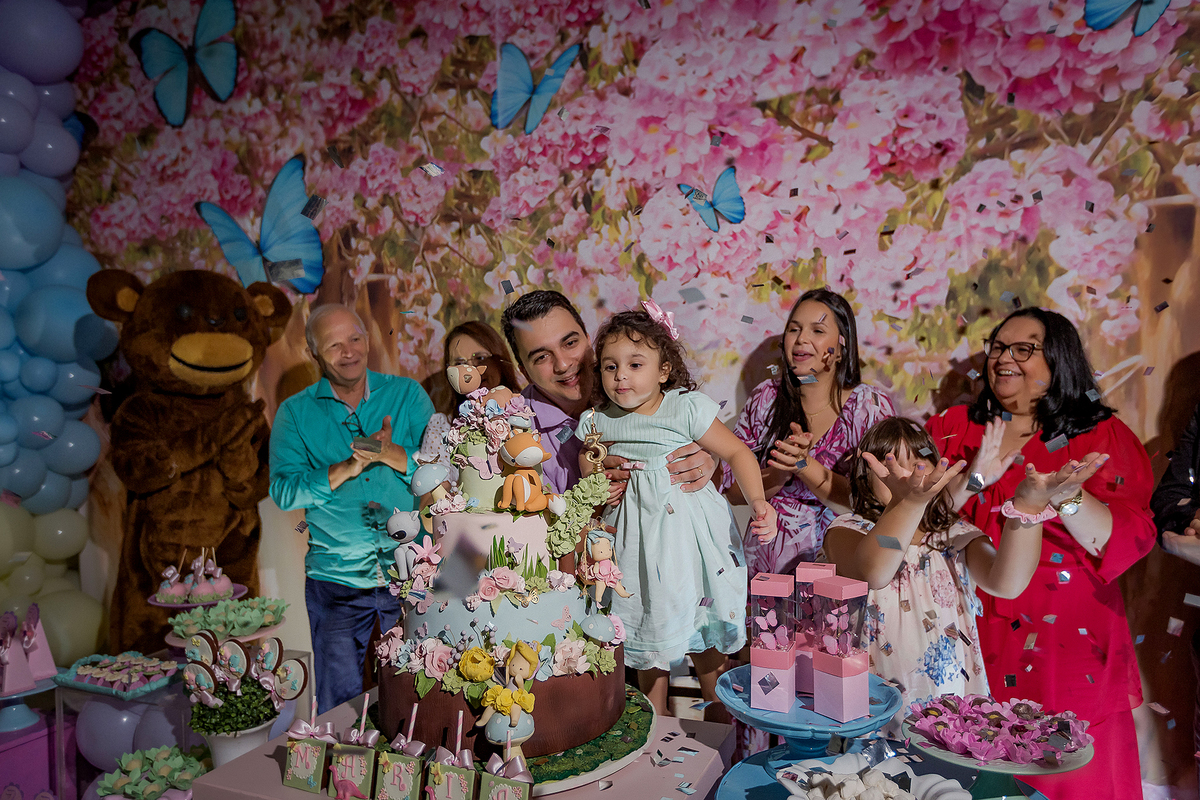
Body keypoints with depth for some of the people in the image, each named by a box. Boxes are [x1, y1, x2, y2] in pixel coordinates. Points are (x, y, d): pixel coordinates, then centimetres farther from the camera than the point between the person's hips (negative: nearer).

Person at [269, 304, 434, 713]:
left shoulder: (408, 395, 3)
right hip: (335, 580, 0)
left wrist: (391, 455, -20)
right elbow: (284, 492, -6)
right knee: (341, 702, 7)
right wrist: (348, 468, -17)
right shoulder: (295, 412, 3)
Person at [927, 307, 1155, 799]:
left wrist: (1066, 498, -25)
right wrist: (974, 479, -18)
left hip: (1071, 647, -1)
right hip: (975, 642, 1)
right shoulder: (955, 428, 7)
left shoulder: (1104, 437, 3)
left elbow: (1128, 540, -8)